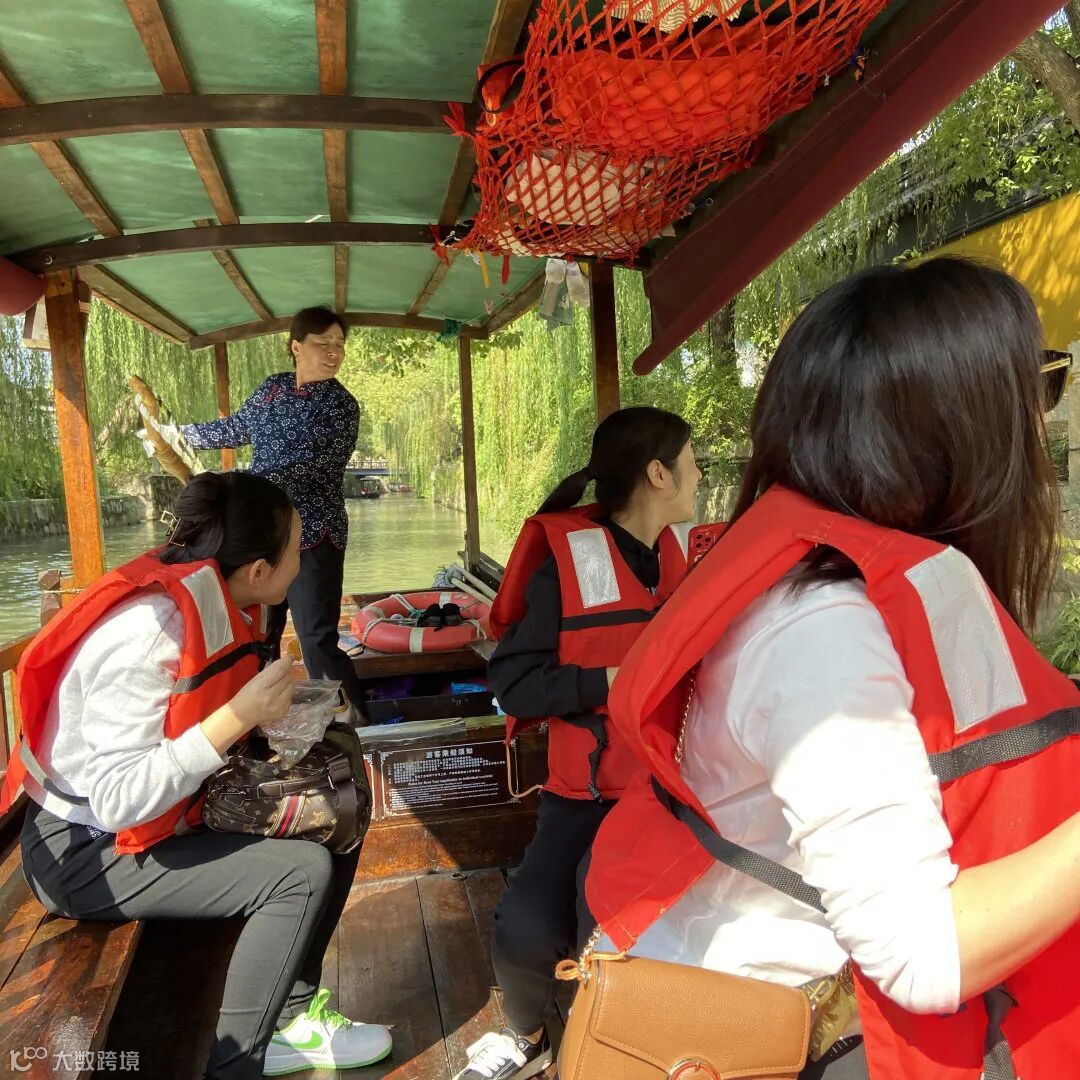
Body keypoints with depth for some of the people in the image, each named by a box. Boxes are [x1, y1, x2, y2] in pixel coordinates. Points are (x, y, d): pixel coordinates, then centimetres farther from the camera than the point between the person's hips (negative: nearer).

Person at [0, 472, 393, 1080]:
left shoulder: (211, 602, -5)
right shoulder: (149, 631, -30)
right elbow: (117, 801, -33)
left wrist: (275, 710, -7)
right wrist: (239, 716, -34)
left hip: (166, 817, 9)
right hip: (88, 851, -8)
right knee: (304, 872, -21)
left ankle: (291, 1014, 18)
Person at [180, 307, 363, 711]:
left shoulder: (341, 405, -10)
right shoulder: (273, 387, 8)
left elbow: (307, 467, -24)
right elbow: (236, 428, 27)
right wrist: (180, 432, 36)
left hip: (312, 539, -6)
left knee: (318, 643, -8)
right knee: (257, 637, 14)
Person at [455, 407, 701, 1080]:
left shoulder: (697, 554, 7)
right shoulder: (566, 561, -8)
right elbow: (512, 682, -11)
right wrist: (610, 681, -17)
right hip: (588, 789, -2)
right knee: (526, 933, -18)